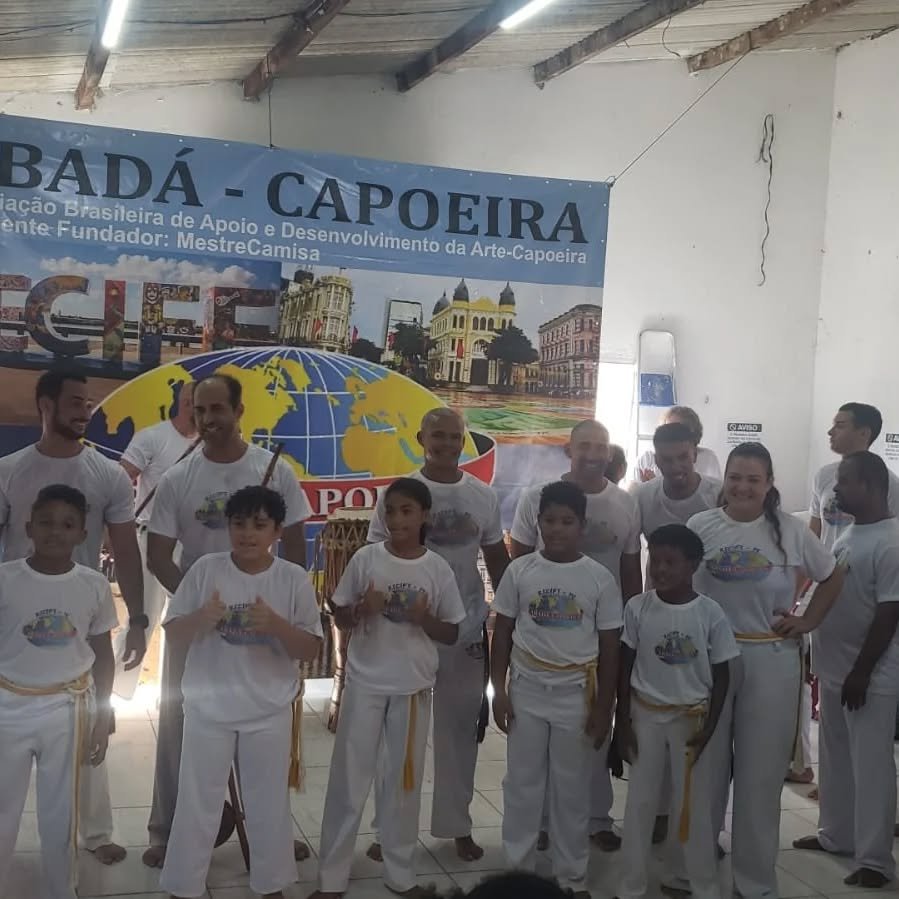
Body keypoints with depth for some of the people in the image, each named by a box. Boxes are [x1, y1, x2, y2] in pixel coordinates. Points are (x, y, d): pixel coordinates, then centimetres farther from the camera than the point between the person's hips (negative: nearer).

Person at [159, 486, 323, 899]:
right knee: (197, 802, 9)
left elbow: (310, 650, -6)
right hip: (208, 707, 0)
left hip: (269, 711, 0)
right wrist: (200, 618, -23)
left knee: (269, 802, 13)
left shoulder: (294, 579, -7)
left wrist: (277, 625, -25)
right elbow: (173, 633, -1)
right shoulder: (205, 569, -6)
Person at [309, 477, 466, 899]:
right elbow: (340, 618, 3)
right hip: (365, 682, -1)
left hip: (414, 686, 1)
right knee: (349, 778, 4)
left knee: (404, 780, 11)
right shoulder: (366, 558, -5)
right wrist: (363, 609, -18)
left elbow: (451, 634, 3)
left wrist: (424, 619, -16)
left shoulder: (438, 568, -3)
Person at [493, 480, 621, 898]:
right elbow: (502, 631, 3)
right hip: (527, 690, 1)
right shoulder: (520, 570, -4)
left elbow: (609, 647, -1)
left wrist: (604, 706, -2)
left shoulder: (600, 578, -6)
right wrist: (499, 688, -2)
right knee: (522, 784, 10)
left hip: (576, 693, -1)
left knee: (571, 788, 10)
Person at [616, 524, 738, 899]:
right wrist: (622, 720, -1)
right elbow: (625, 667, 0)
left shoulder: (710, 613, -11)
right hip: (646, 714, 1)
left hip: (691, 717, -1)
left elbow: (721, 675, -3)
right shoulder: (637, 608, -9)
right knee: (640, 801, 8)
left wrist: (709, 727, -7)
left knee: (693, 803, 8)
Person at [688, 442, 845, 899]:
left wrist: (808, 623, 2)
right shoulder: (700, 526, -2)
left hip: (771, 661, 0)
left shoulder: (791, 530, -2)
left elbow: (833, 577, 12)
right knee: (706, 764, 10)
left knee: (761, 769, 7)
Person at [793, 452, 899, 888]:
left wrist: (861, 673, -19)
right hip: (835, 670, 9)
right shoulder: (850, 533, 9)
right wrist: (823, 658, 17)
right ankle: (837, 835, 33)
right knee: (836, 759, 19)